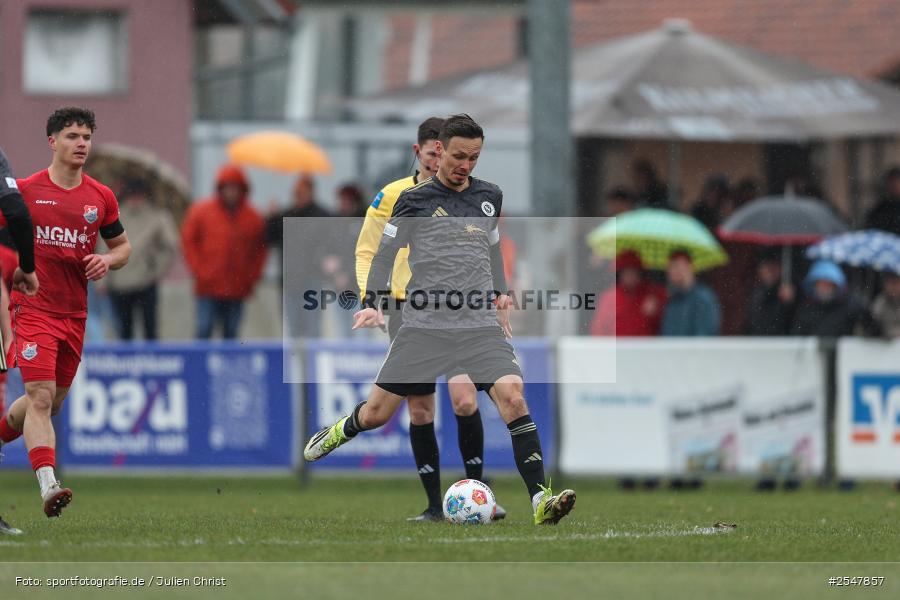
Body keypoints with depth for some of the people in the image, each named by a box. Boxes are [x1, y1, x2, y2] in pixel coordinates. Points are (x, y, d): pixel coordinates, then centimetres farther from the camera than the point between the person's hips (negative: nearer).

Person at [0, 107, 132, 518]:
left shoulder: (101, 198, 7)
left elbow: (122, 246, 18)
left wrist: (108, 260, -4)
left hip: (75, 314, 5)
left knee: (52, 403, 15)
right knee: (41, 396, -18)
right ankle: (48, 486, -27)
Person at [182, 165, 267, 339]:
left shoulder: (253, 218, 5)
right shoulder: (202, 211, 0)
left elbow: (260, 249, 13)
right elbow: (188, 241, 3)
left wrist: (252, 276, 3)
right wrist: (199, 270, -5)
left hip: (237, 290, 2)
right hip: (208, 288, -2)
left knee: (231, 334, 7)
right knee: (204, 331, -7)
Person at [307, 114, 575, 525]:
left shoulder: (489, 197, 12)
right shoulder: (414, 200, 0)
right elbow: (385, 252, 6)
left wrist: (500, 295, 30)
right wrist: (371, 303, -5)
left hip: (481, 327, 2)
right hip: (423, 326, -2)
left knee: (512, 397, -22)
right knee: (375, 414, 3)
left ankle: (541, 499, -26)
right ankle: (340, 433, 42)